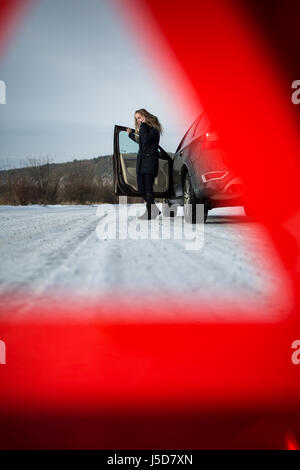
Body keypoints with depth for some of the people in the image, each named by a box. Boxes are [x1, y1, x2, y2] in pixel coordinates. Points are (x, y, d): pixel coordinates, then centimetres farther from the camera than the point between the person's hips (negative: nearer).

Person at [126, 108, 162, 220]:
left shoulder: (153, 129, -7)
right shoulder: (141, 128, 19)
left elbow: (146, 140, -23)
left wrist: (143, 125, -15)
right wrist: (130, 134, 41)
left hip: (150, 161, -9)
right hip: (141, 161, 9)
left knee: (148, 188, -9)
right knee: (141, 188, 6)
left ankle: (150, 213, -3)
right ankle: (154, 210, 17)